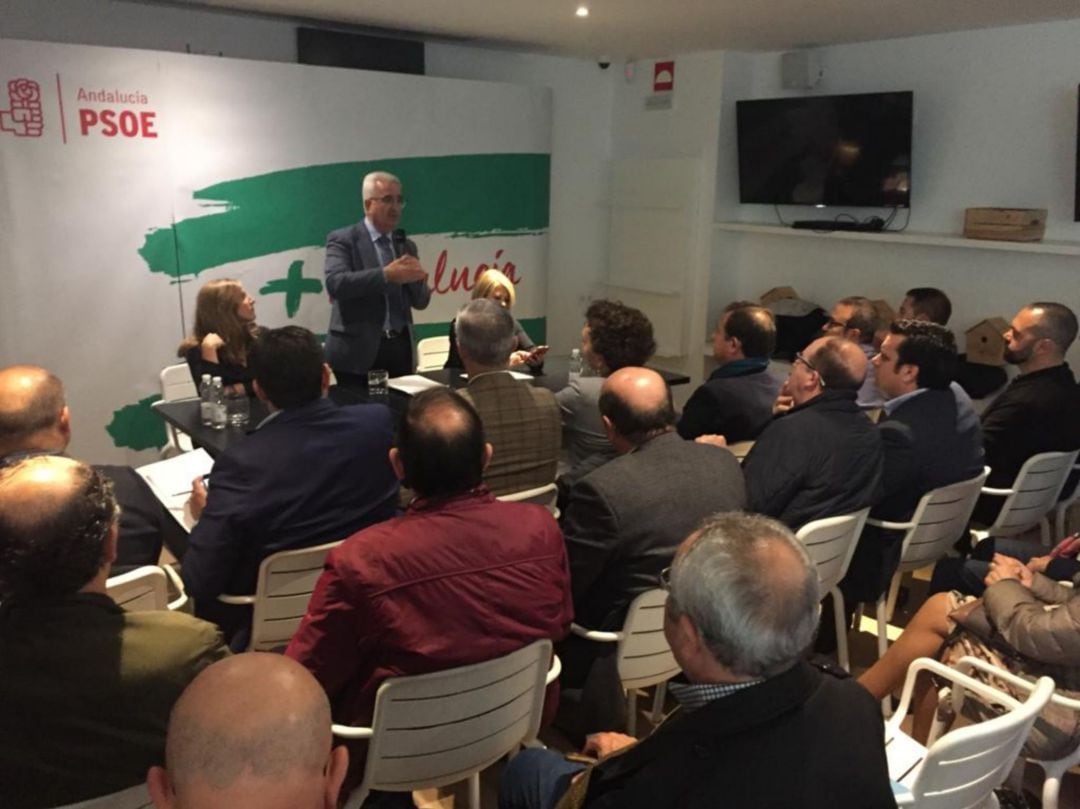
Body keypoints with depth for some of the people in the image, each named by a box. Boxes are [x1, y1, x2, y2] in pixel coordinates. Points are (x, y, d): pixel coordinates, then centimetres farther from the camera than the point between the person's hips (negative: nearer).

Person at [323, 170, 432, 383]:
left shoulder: (406, 246, 16)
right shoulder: (343, 239, -1)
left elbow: (421, 301, 15)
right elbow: (336, 283, -18)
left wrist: (416, 277, -7)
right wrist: (386, 275, -26)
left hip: (400, 350, 5)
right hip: (358, 352, -5)